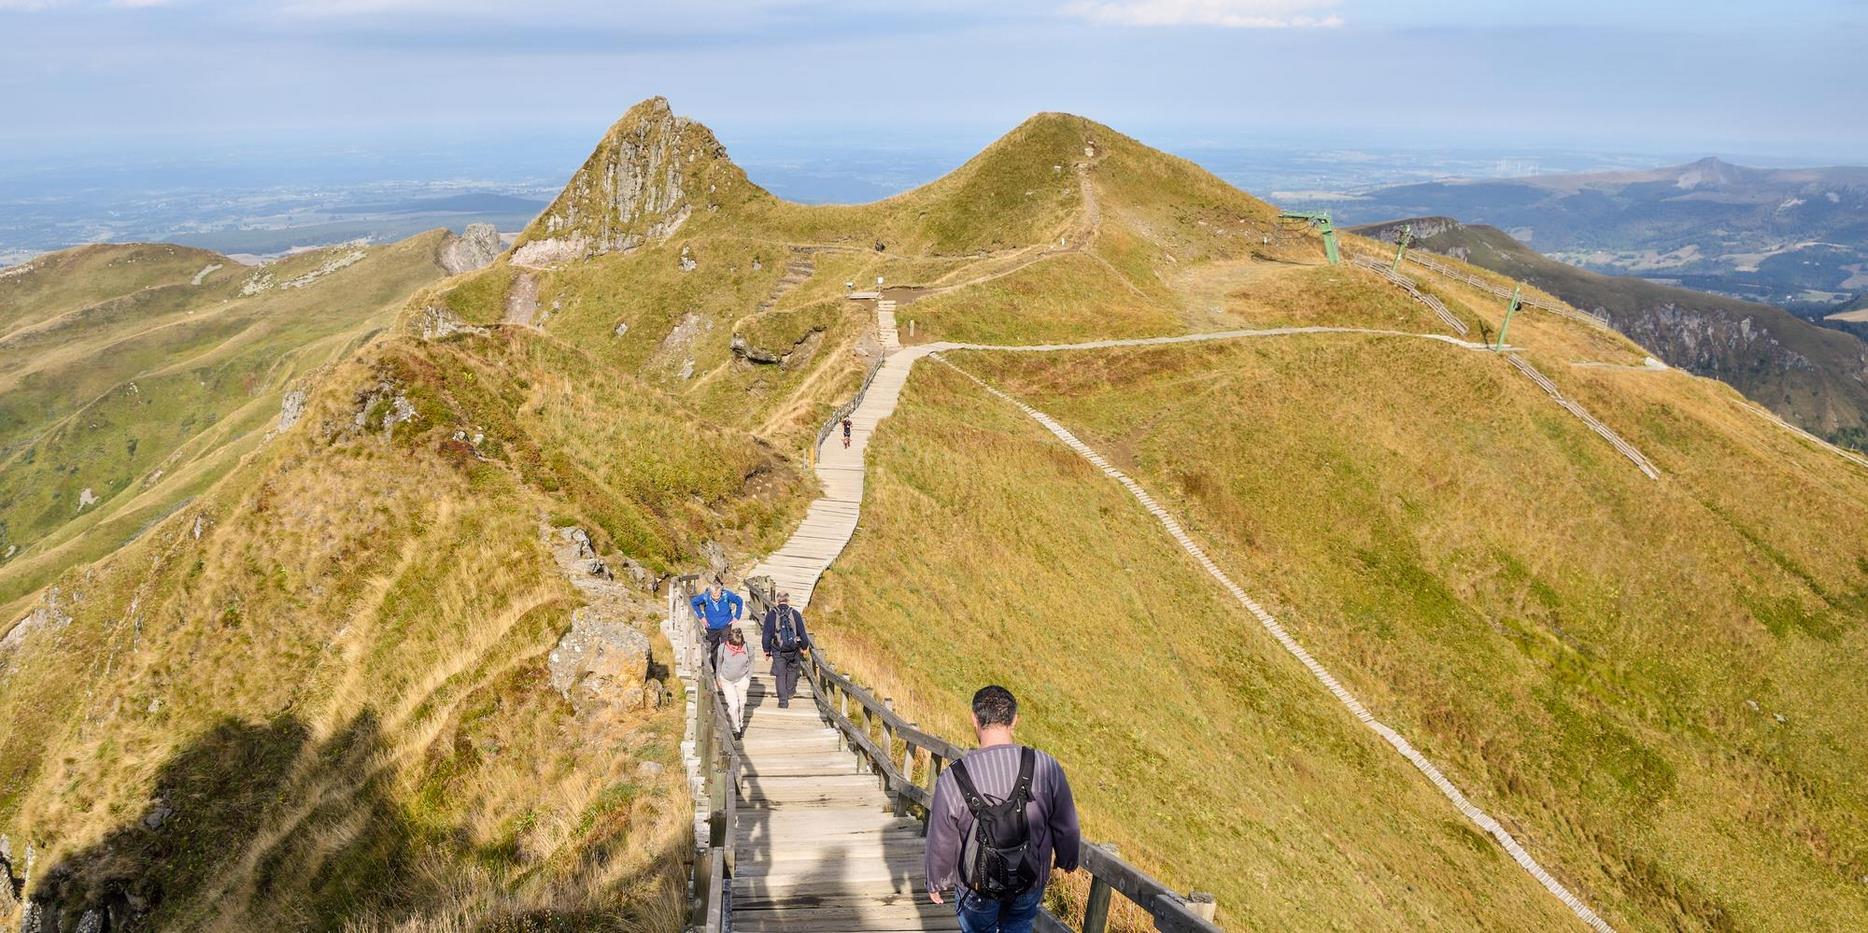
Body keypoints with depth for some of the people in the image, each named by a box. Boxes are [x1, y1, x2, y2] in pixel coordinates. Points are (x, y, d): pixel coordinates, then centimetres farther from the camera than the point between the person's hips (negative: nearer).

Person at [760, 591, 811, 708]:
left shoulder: (771, 614, -5)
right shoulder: (795, 614, -5)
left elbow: (767, 634, -3)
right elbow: (802, 632, 0)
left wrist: (766, 650, 7)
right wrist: (805, 646, 14)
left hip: (778, 650, -1)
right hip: (793, 650, 1)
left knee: (780, 674, 6)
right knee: (792, 669, 25)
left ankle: (783, 701, 4)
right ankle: (790, 692, 32)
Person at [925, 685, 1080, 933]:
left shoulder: (952, 780, -23)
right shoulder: (1047, 768, -21)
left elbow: (941, 843, -11)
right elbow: (1066, 827, -7)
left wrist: (936, 882, 9)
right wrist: (1067, 861, 14)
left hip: (977, 890, -1)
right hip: (1031, 885, 1)